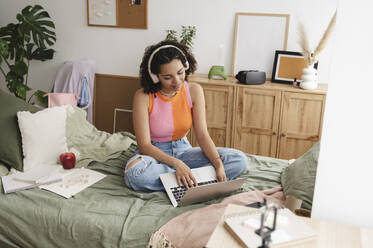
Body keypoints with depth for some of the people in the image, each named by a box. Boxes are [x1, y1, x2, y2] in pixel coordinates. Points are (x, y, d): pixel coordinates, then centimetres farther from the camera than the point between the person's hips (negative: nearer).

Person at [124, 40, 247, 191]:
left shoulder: (194, 91, -8)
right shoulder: (143, 97, -18)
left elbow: (202, 134, -10)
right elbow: (144, 145, -19)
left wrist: (219, 165, -26)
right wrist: (176, 163, -34)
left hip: (182, 149, 3)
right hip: (154, 153, -2)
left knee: (239, 160, -13)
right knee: (134, 172, -39)